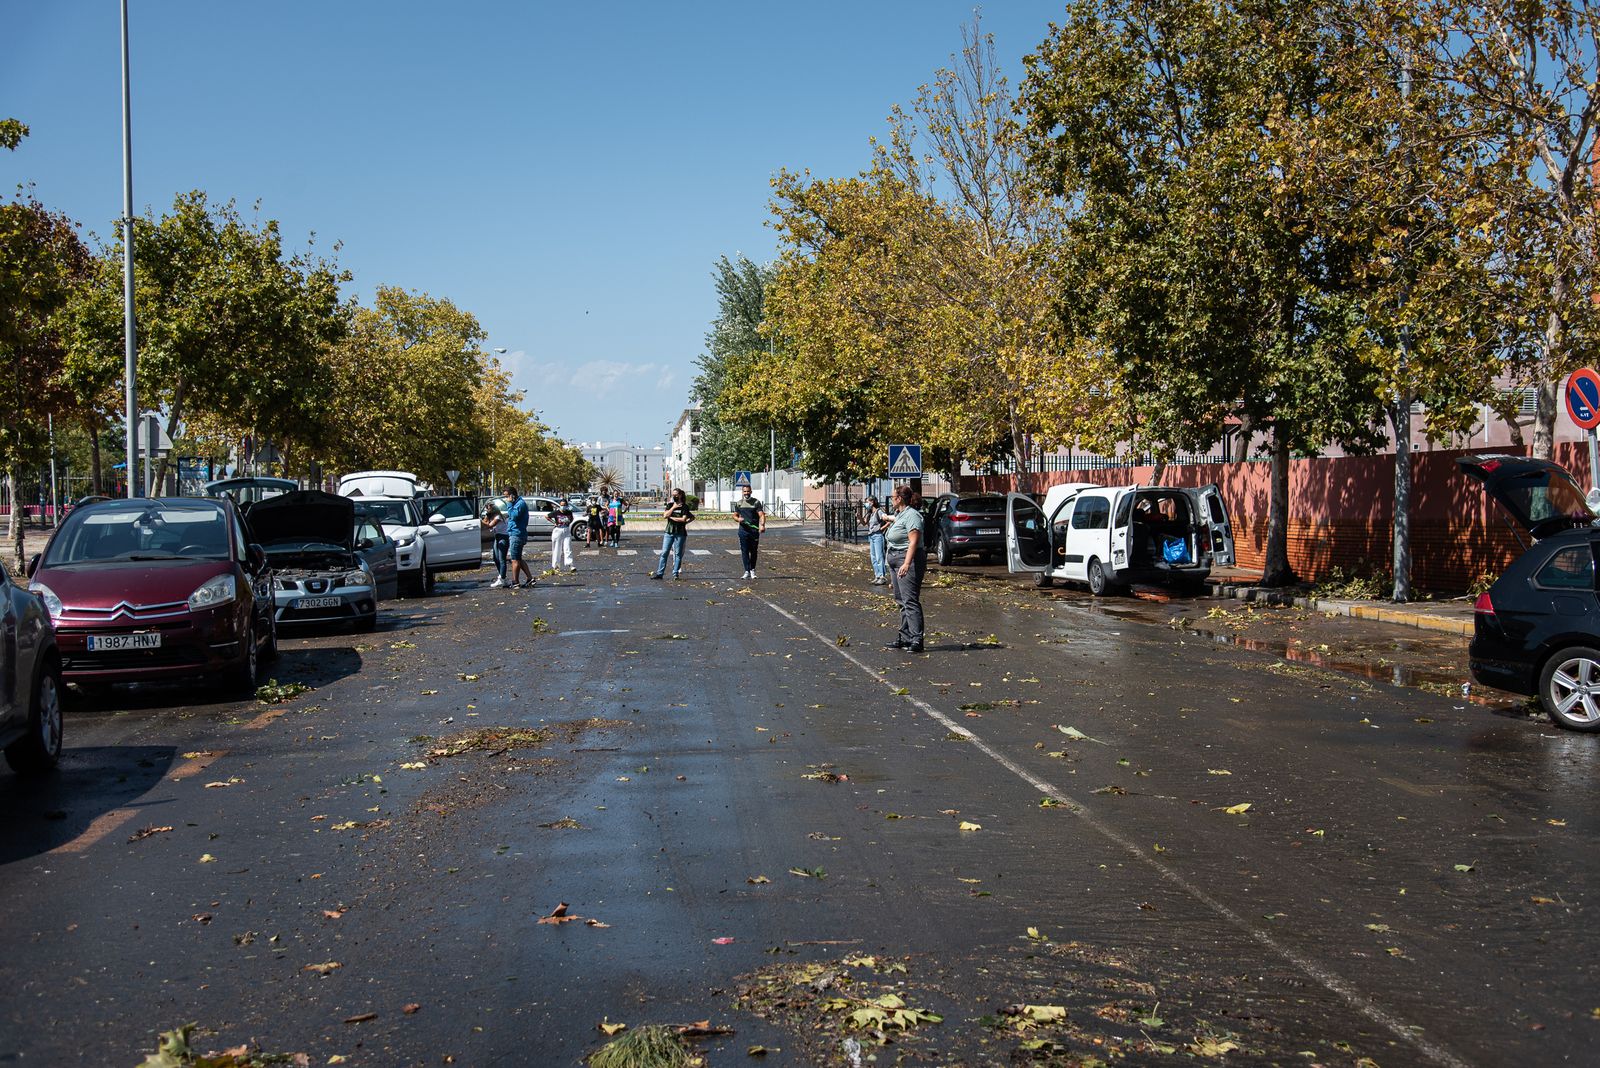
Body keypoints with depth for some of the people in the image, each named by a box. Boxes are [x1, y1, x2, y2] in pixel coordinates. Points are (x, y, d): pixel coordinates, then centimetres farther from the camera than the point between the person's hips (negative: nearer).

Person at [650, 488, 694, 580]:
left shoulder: (684, 507, 0)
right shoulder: (670, 505, 11)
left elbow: (683, 519, -12)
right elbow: (665, 515, -3)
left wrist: (671, 517, -7)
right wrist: (673, 507, -7)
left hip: (680, 533, -3)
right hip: (669, 532, 3)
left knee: (678, 553, 1)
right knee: (664, 552, 0)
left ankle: (675, 573, 6)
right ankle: (659, 572, 3)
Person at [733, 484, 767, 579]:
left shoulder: (756, 502, 0)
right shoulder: (738, 503, 9)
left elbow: (761, 515, -9)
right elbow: (735, 515, 16)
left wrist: (762, 525, -27)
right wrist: (738, 519, -8)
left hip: (754, 531, -1)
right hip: (743, 531, 1)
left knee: (754, 551, 6)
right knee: (744, 551, -2)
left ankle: (752, 570, 20)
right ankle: (747, 571, 1)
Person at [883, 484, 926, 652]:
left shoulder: (912, 515, -15)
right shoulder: (899, 514, 17)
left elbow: (914, 542, -23)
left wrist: (907, 563, -30)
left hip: (908, 561, -11)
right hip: (896, 562, 11)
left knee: (910, 600, -14)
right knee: (902, 600, 13)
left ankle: (916, 639, -16)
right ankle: (905, 637, 19)